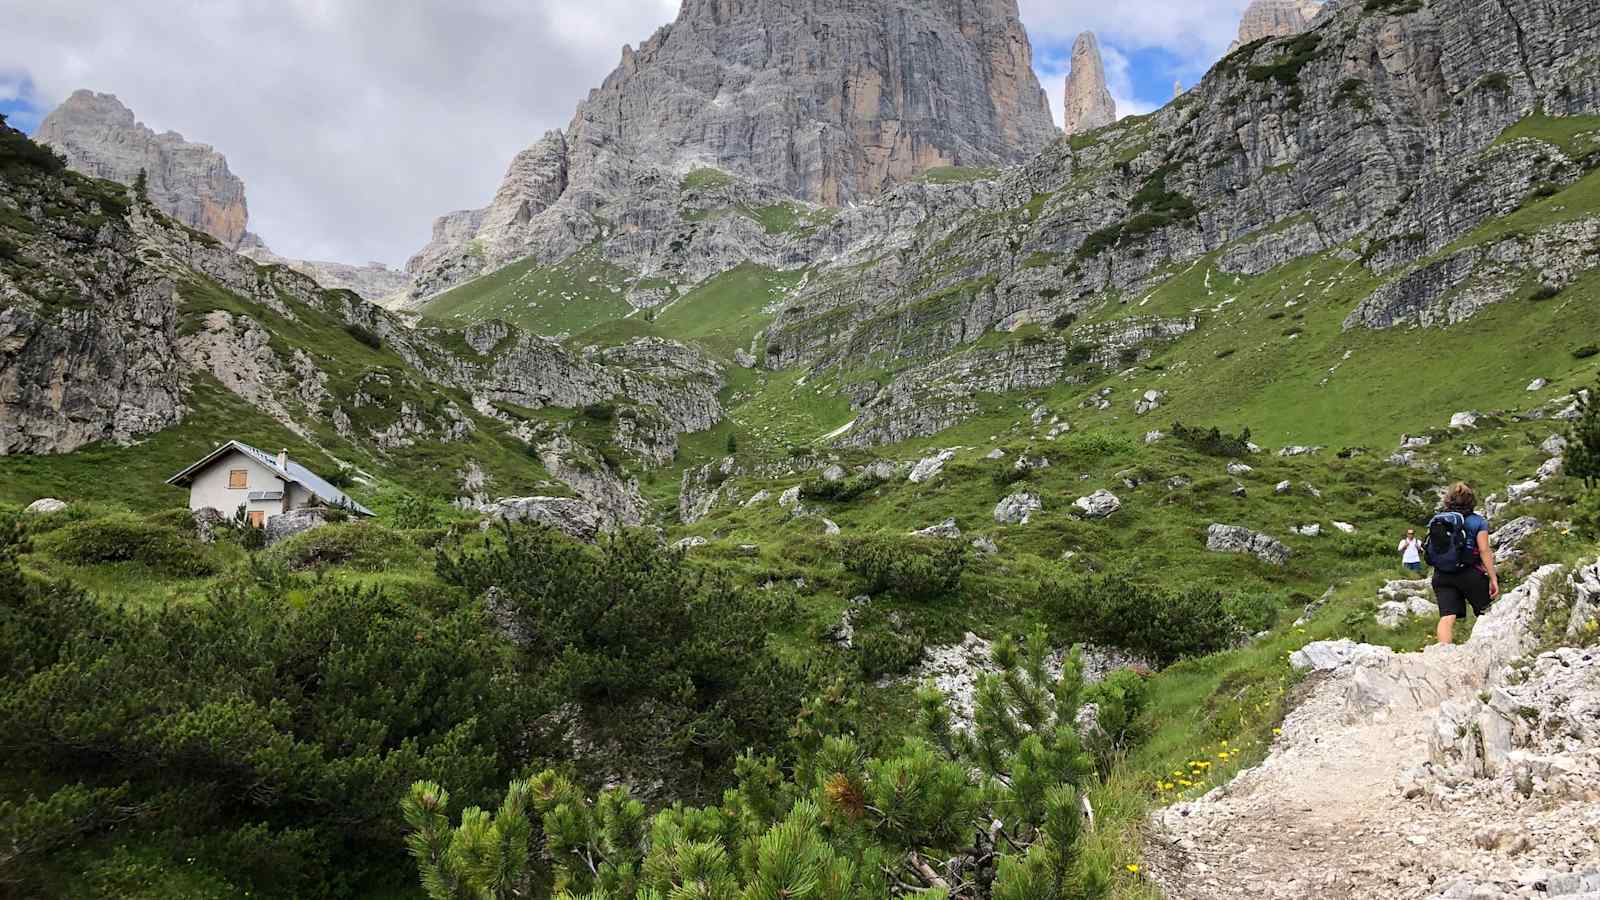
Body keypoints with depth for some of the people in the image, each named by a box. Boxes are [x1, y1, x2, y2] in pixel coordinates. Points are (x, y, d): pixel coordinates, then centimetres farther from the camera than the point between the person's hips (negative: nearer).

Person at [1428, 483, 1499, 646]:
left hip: (1441, 576, 3)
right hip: (1469, 573, -3)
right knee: (1488, 612, 15)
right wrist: (1493, 578, -8)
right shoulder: (1477, 521, 1)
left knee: (1447, 617, -5)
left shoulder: (1435, 521, 12)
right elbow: (1484, 551, -8)